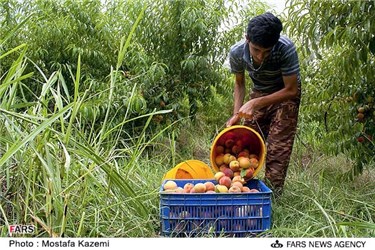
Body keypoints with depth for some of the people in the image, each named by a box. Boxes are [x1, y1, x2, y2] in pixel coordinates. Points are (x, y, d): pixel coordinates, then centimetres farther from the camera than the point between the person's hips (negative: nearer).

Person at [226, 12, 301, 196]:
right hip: (258, 93, 4)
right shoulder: (236, 52, -24)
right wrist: (236, 114, -17)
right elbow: (239, 83, -5)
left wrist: (256, 103, -35)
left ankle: (271, 194, -3)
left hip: (285, 95, -3)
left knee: (278, 148, -12)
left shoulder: (286, 49, -36)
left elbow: (291, 90, -28)